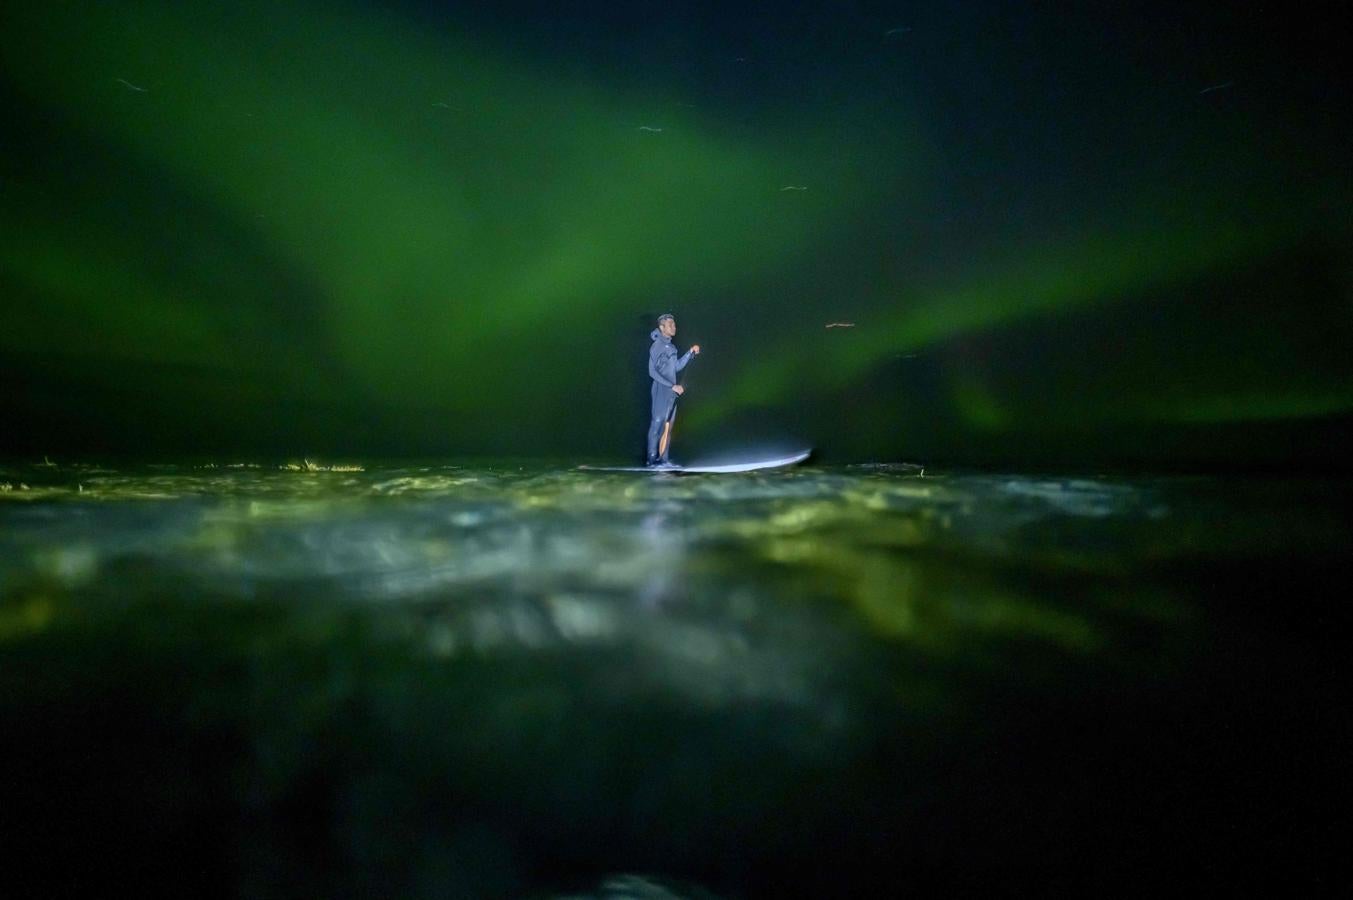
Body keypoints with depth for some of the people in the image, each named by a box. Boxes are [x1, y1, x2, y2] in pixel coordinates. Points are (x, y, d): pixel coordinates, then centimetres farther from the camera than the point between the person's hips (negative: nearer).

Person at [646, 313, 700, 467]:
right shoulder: (657, 346, -10)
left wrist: (690, 353, 13)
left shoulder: (670, 346, 13)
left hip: (671, 392, 8)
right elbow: (653, 372, -16)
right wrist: (672, 386, -18)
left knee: (668, 426, 7)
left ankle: (663, 459, 11)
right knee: (657, 424, -7)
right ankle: (652, 459, -3)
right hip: (661, 391, -8)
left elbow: (677, 367, 21)